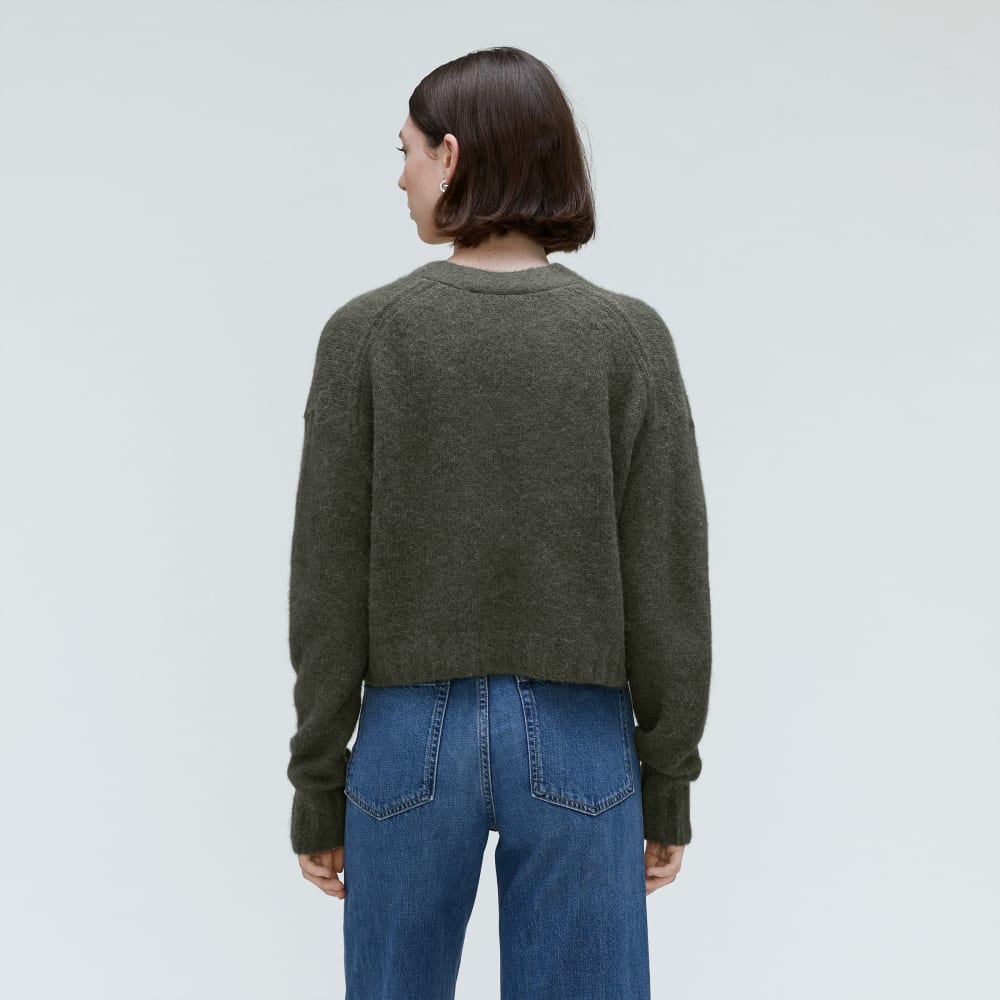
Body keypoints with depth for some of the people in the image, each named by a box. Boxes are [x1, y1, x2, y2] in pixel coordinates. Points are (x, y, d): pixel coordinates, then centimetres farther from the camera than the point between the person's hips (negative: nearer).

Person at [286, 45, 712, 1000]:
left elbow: (327, 579, -4)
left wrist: (317, 786, 5)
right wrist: (667, 783, 6)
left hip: (412, 739, 0)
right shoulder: (629, 336, -4)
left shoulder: (367, 331, -5)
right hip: (577, 743, 0)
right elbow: (668, 580, -4)